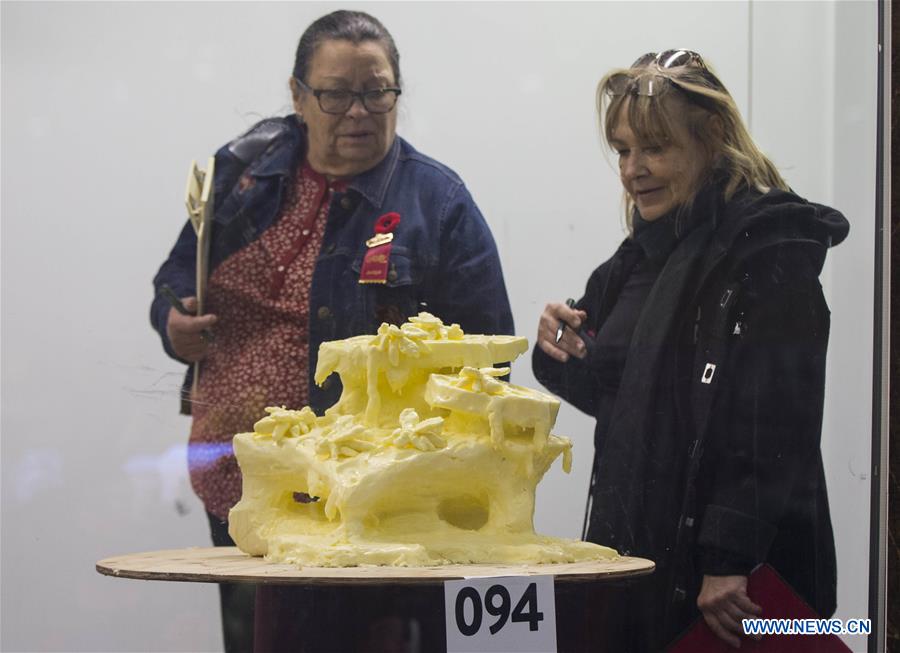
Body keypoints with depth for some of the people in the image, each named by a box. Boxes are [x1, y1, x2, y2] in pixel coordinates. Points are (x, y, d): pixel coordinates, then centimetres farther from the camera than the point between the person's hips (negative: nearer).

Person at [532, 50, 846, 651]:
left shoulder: (770, 252, -13)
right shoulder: (644, 253, 13)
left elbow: (776, 431, -19)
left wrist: (729, 563, -24)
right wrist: (568, 359, 1)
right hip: (638, 557, 8)